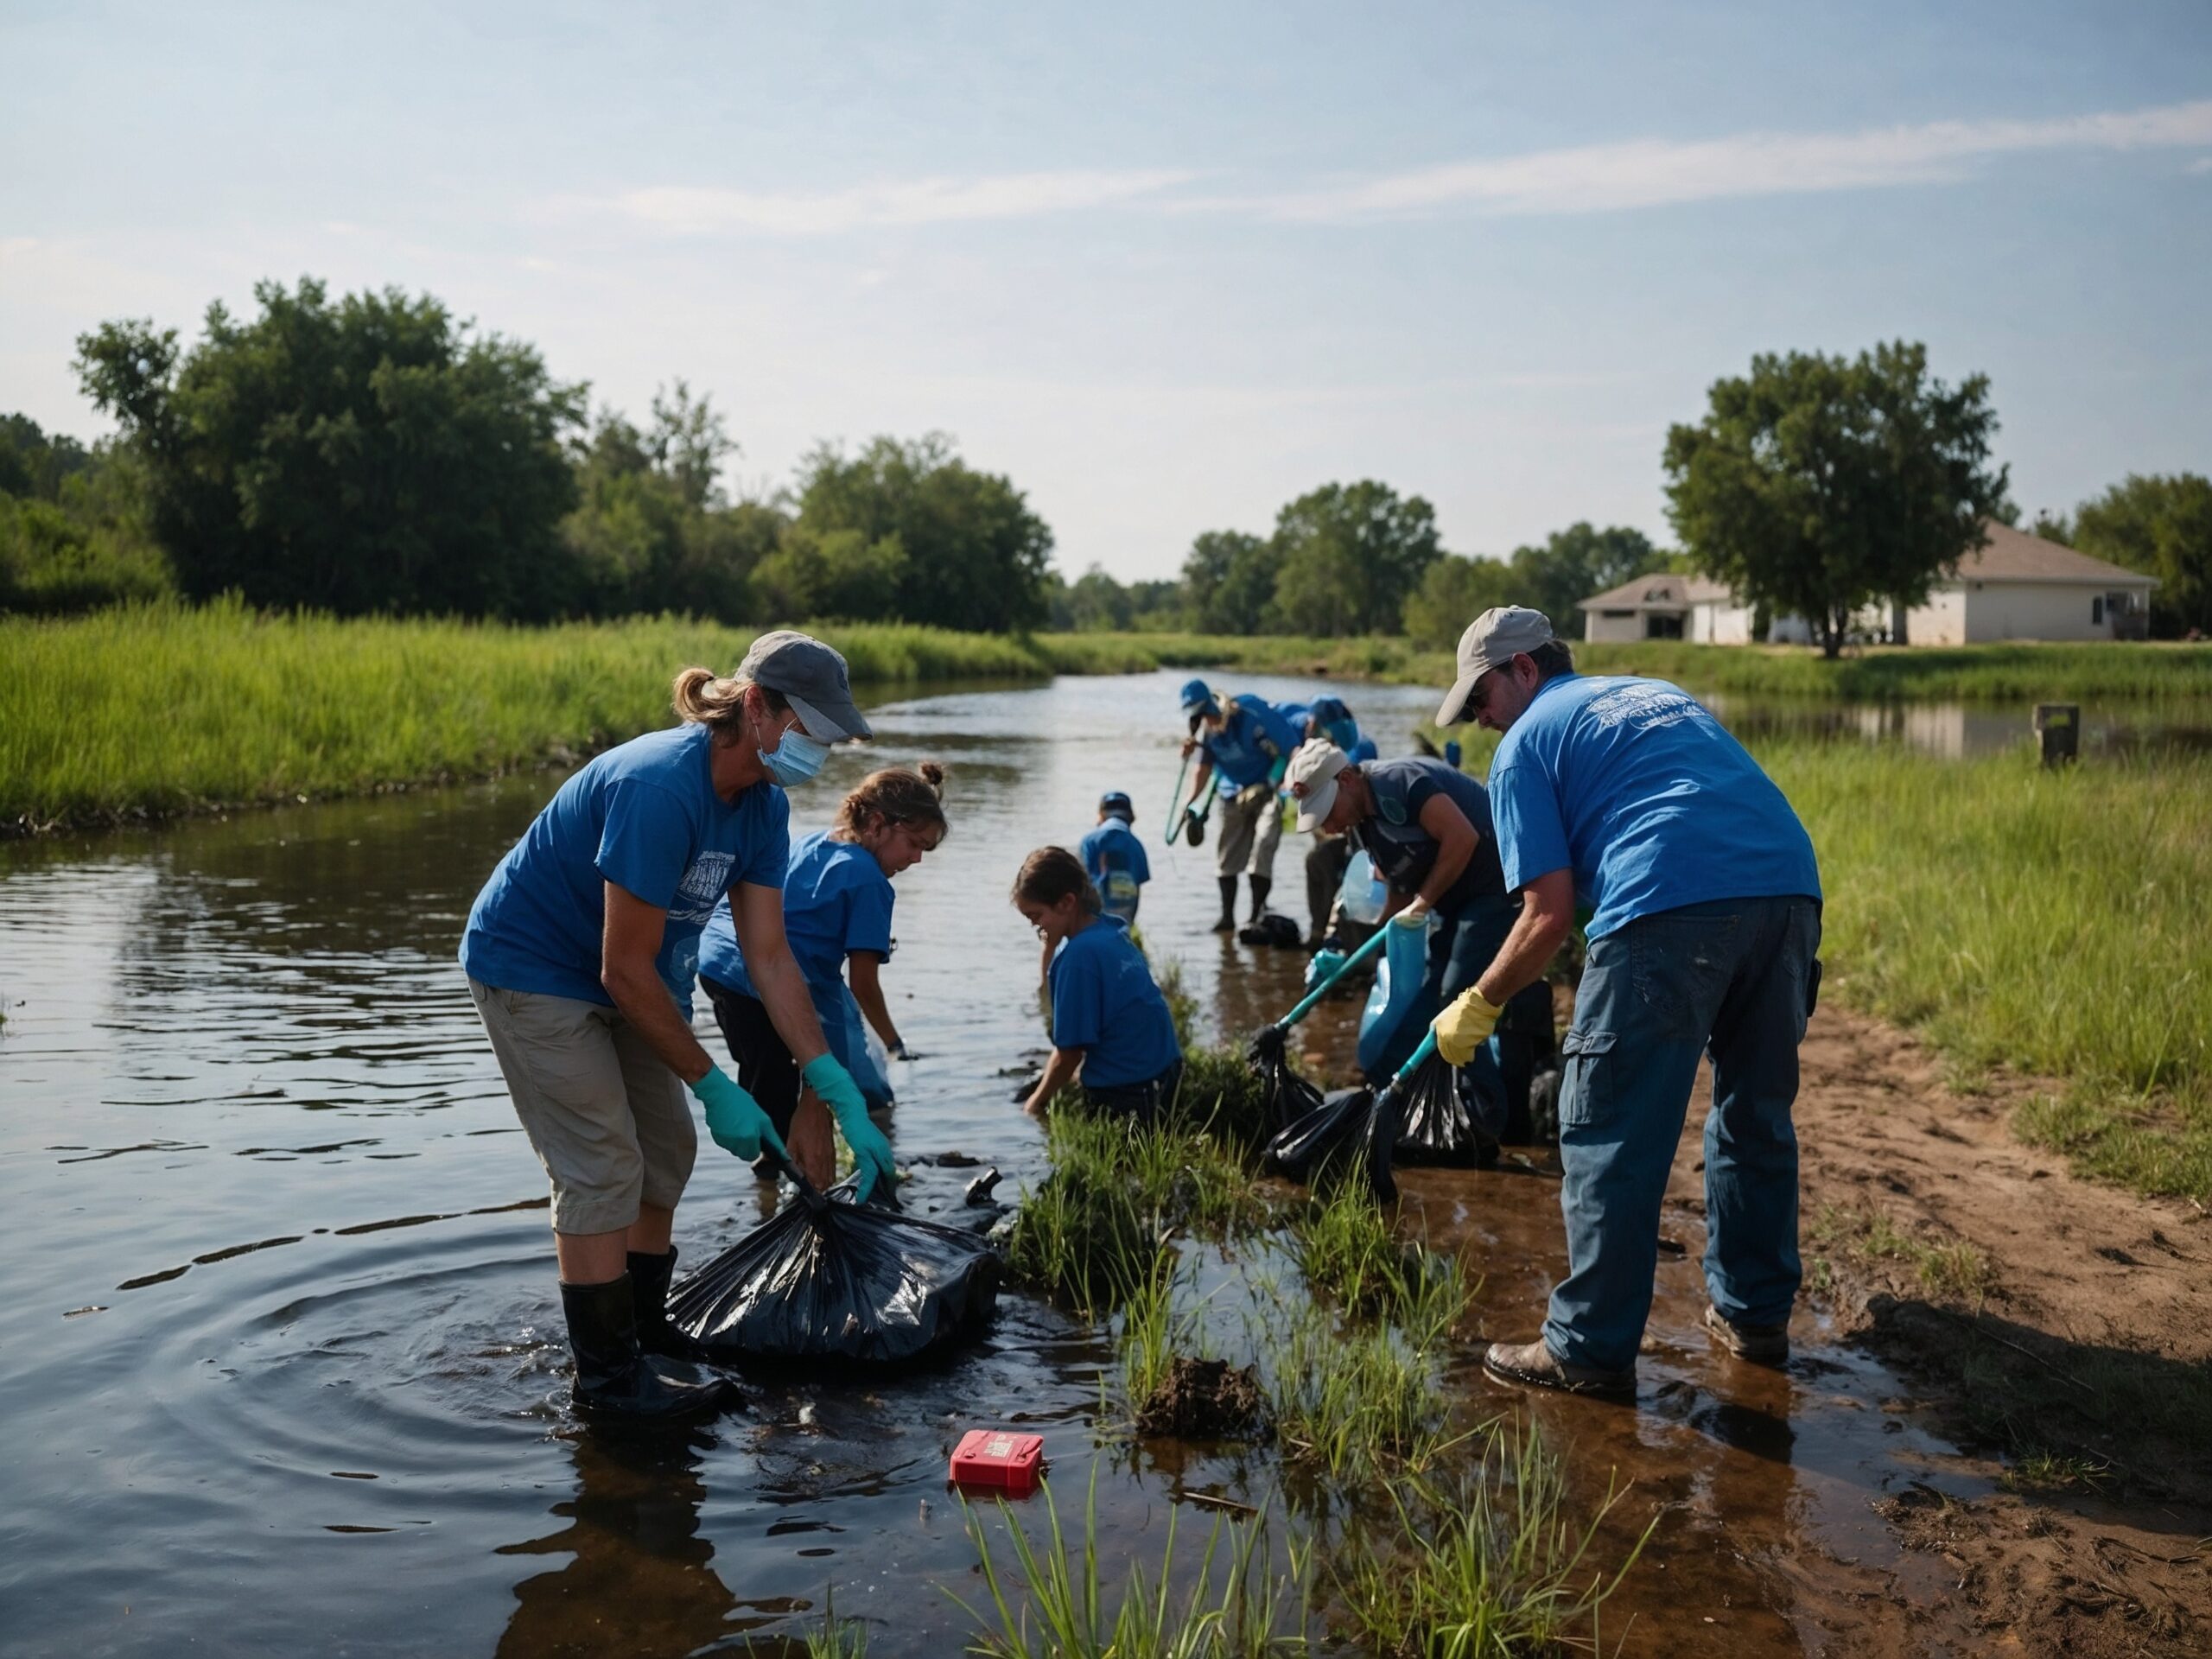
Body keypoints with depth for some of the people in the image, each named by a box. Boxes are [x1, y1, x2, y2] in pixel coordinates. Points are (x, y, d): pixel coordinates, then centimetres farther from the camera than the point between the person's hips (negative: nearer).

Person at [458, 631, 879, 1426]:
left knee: (666, 1149, 9)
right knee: (603, 1168, -8)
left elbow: (769, 954, -5)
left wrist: (835, 1085, -11)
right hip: (531, 966, -9)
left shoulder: (761, 807, -7)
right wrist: (713, 1085, -23)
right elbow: (626, 971, -29)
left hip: (623, 975, 9)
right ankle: (606, 1377, 5)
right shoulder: (660, 789, -34)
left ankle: (645, 1336, 24)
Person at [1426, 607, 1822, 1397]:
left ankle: (1592, 1349, 9)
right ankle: (1754, 1315, 32)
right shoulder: (1659, 693, 33)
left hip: (1671, 906, -7)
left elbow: (1550, 912, 3)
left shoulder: (1527, 742, 13)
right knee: (1756, 1117, 21)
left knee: (1611, 1136, 3)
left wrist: (1478, 1005, 16)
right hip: (1791, 887, 7)